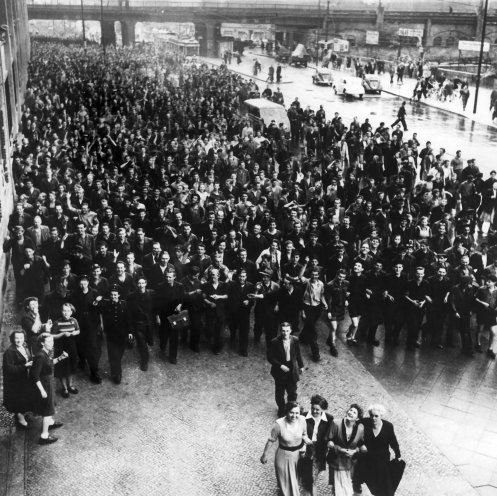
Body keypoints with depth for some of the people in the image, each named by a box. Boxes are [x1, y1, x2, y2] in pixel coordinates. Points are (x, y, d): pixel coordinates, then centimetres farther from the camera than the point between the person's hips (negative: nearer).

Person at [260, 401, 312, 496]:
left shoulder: (302, 420, -20)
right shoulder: (279, 424, -30)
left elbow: (304, 435, 0)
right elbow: (271, 440, -15)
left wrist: (304, 446, -18)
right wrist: (264, 455, -5)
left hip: (299, 453, 4)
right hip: (284, 455, -4)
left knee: (295, 477, 28)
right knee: (285, 479, 15)